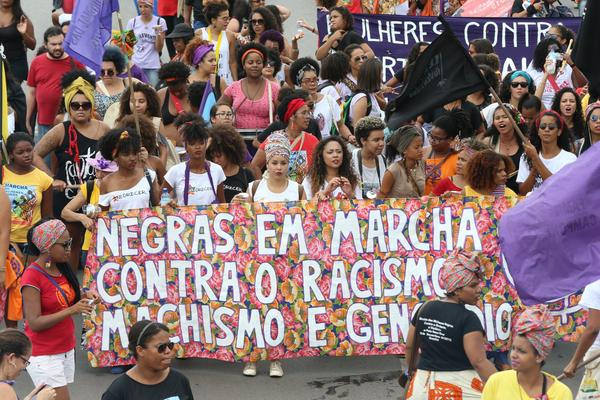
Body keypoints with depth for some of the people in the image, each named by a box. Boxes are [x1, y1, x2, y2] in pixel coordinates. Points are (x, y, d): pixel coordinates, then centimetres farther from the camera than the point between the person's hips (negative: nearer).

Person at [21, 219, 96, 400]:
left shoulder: (61, 268, 7)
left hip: (67, 349, 7)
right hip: (43, 356, -7)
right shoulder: (32, 276, -16)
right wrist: (71, 310, -26)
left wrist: (84, 297, -2)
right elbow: (34, 323, -20)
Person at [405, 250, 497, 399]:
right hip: (459, 387, -6)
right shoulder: (468, 319, -15)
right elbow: (479, 362, -21)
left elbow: (410, 347, 14)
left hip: (424, 383, 6)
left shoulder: (424, 309, 4)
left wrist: (412, 371, 31)